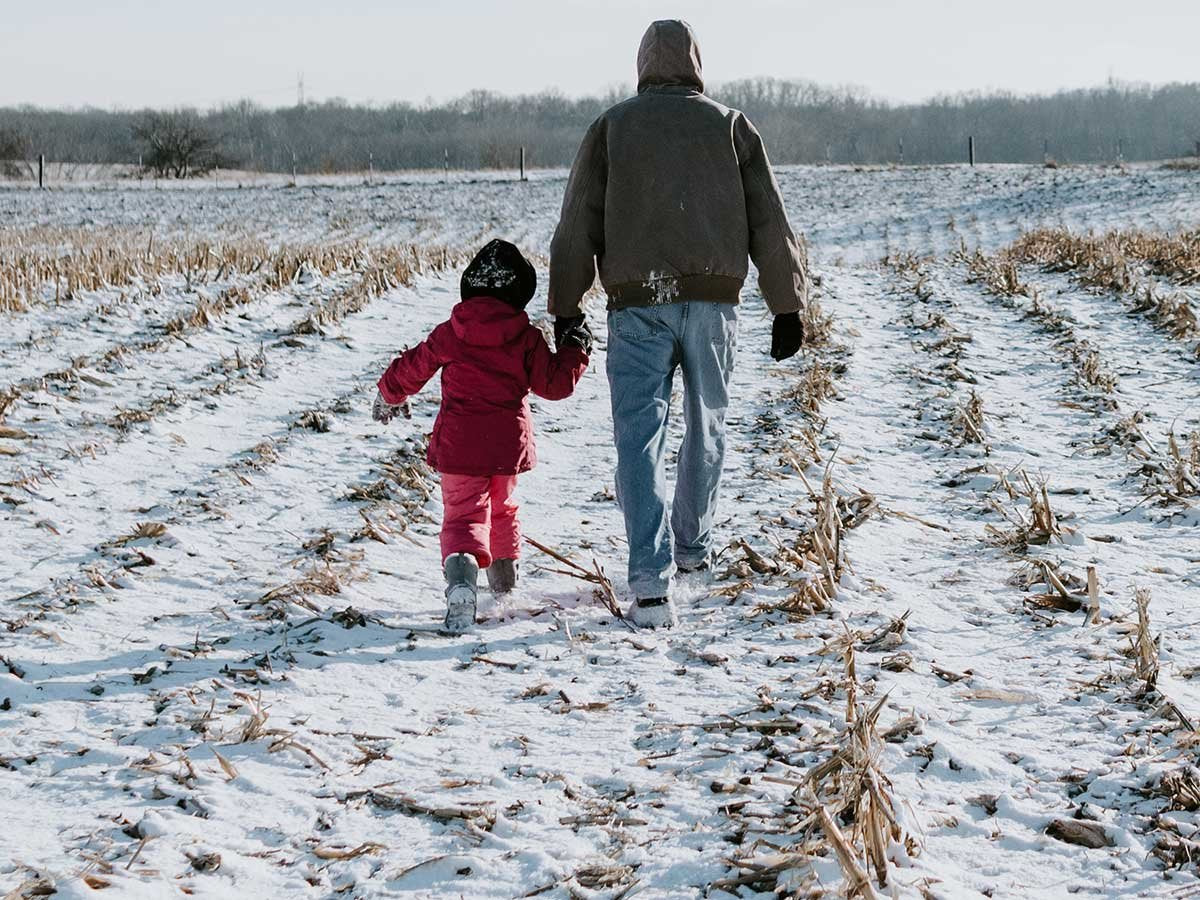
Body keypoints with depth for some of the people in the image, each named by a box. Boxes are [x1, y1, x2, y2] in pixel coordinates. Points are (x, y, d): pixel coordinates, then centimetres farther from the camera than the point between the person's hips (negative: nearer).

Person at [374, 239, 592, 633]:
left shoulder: (449, 334, -3)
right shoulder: (527, 339, -4)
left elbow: (412, 368, 8)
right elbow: (555, 383, 1)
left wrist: (389, 394, 27)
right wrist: (575, 349, 17)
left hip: (459, 444, -2)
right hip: (510, 442, 2)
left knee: (463, 515, -5)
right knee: (501, 507, 26)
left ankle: (461, 575, -34)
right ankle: (505, 573, 42)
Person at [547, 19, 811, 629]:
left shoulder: (611, 127, 6)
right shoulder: (730, 126, 8)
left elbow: (578, 226, 4)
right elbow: (770, 224, 6)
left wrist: (565, 308, 10)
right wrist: (788, 308, 10)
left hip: (637, 304, -1)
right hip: (713, 301, 1)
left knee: (640, 437, -4)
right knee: (706, 426, 20)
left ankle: (651, 583, -17)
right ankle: (694, 545, 36)